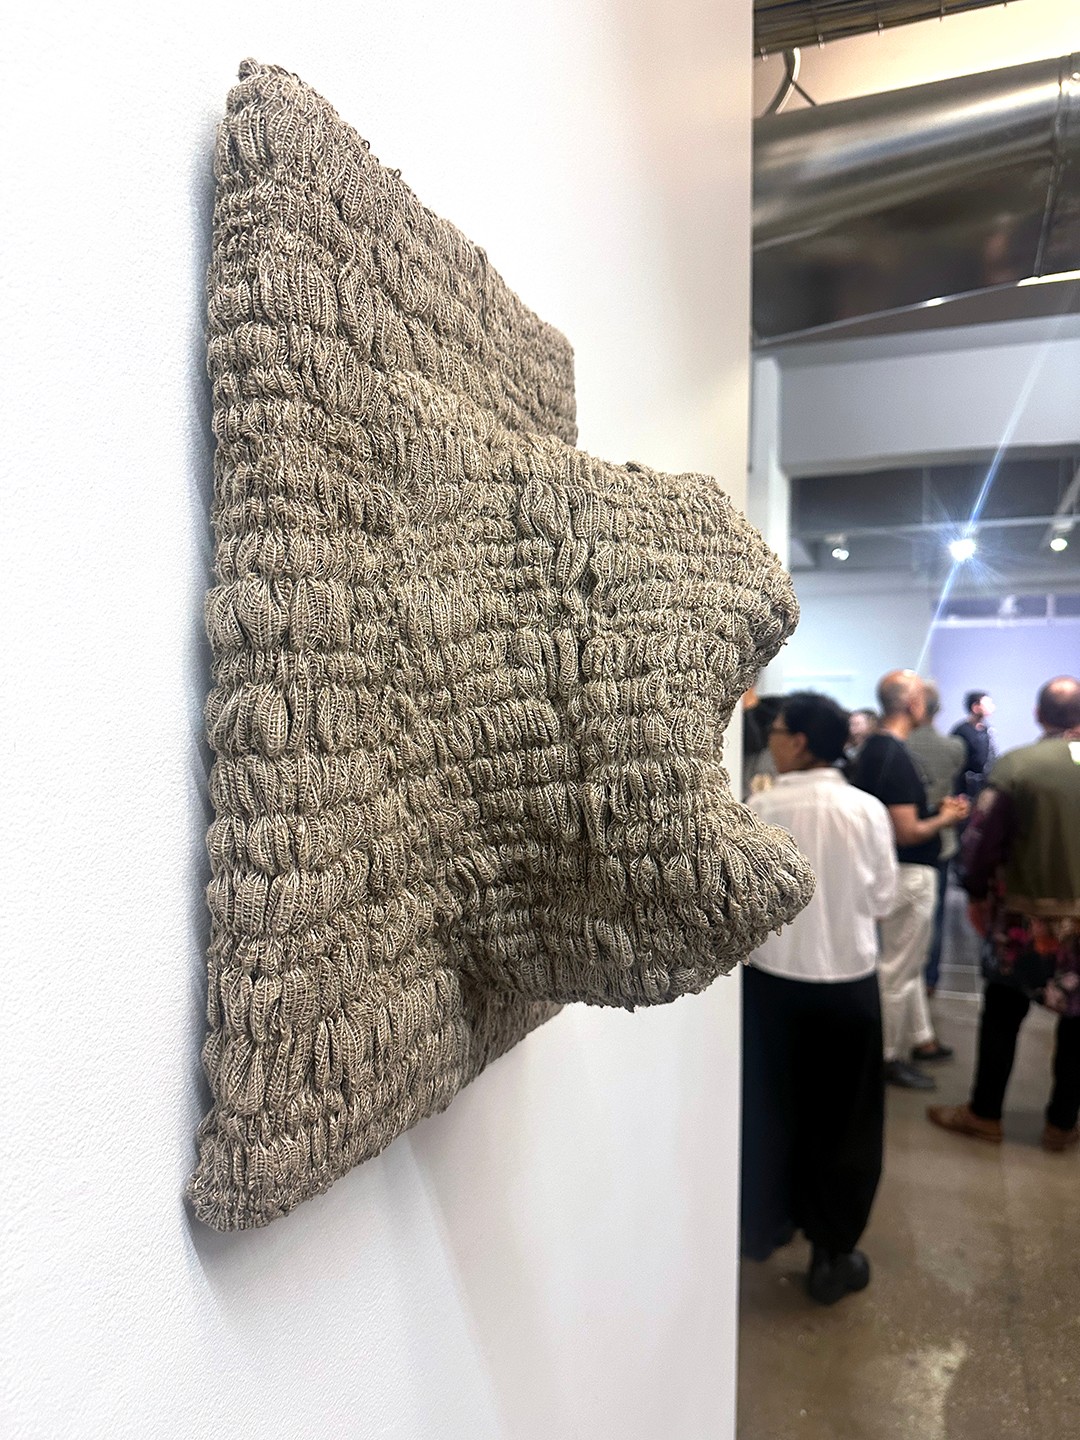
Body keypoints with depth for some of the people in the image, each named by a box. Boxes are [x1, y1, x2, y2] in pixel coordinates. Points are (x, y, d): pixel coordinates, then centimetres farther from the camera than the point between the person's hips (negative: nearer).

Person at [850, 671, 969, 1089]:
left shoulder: (872, 748, 5)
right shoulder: (896, 756, -25)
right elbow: (908, 833, -25)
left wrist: (936, 807, 11)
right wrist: (946, 819, -8)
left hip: (898, 869, 10)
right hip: (910, 873, -10)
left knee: (910, 960, 22)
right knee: (900, 968, 4)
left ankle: (921, 1038, 38)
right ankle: (889, 1057, 17)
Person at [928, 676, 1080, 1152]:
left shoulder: (1015, 764, -14)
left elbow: (983, 839, -14)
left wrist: (978, 893, 1)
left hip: (1027, 917, -2)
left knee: (1001, 1018, 12)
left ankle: (984, 1115, 23)